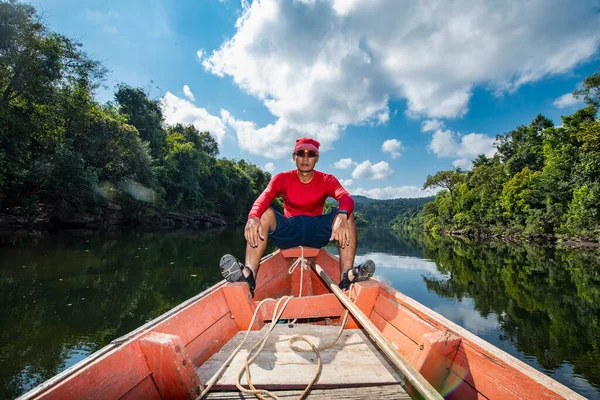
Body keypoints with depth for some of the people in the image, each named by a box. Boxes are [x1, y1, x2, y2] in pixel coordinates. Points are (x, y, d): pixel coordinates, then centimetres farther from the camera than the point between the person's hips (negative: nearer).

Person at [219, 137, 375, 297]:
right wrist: (253, 217, -44)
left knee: (347, 215, -22)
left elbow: (346, 198, -22)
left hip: (316, 232, 1)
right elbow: (264, 198, -21)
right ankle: (249, 274, -41)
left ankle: (347, 275, -35)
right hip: (288, 231, 0)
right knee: (264, 213, -26)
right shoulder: (282, 179, -1)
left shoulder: (327, 180, -1)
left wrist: (342, 216, -46)